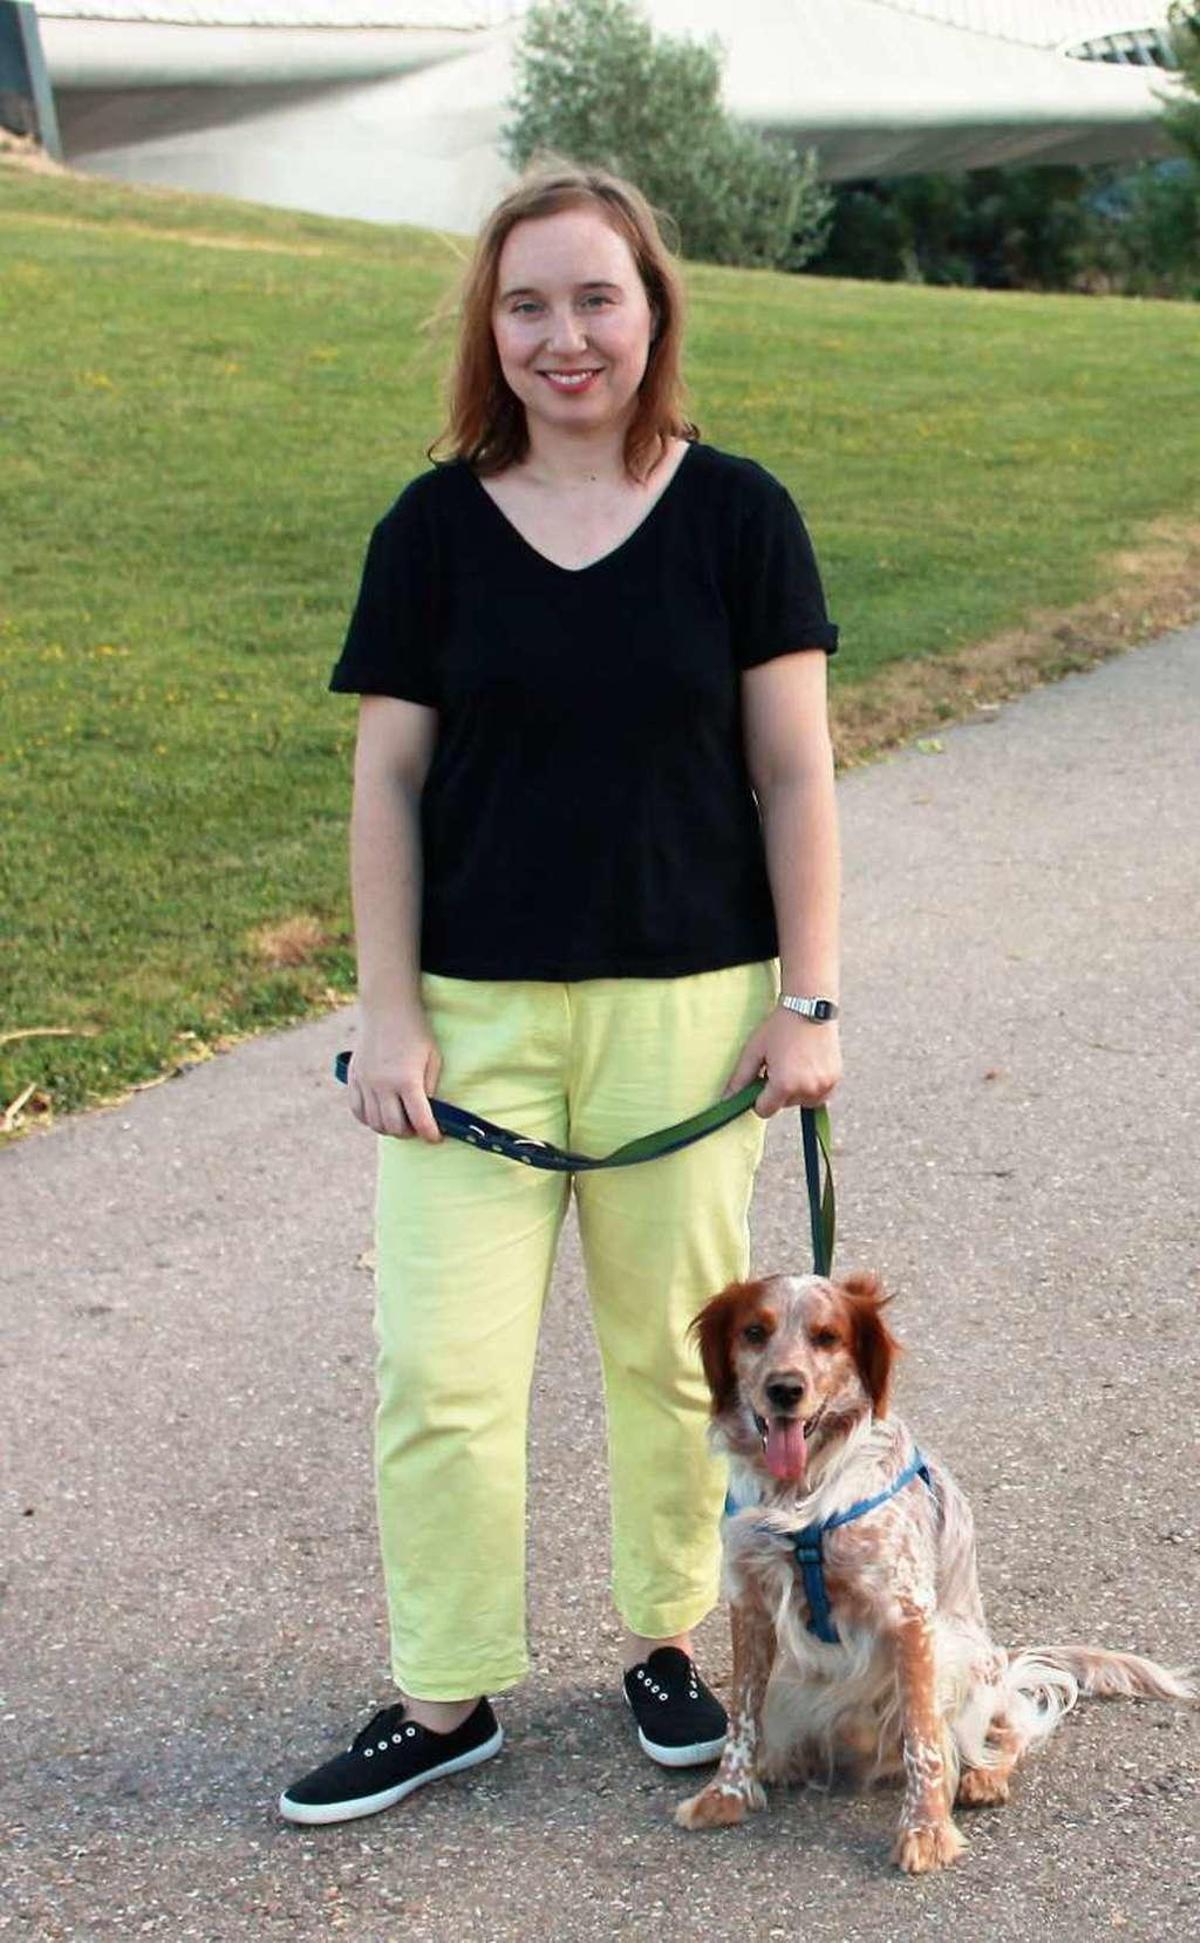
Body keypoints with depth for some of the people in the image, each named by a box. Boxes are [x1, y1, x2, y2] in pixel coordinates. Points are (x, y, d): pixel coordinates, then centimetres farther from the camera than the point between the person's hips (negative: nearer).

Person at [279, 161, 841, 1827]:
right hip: (475, 1008, 1)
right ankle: (445, 1699, 17)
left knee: (670, 1348, 10)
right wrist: (388, 1014, -2)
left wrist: (809, 997, -3)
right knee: (441, 1368, 1)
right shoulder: (434, 529, 1)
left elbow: (794, 769, 1)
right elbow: (388, 780, 2)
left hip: (687, 1005, 0)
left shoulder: (736, 514, -1)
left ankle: (667, 1640, 31)